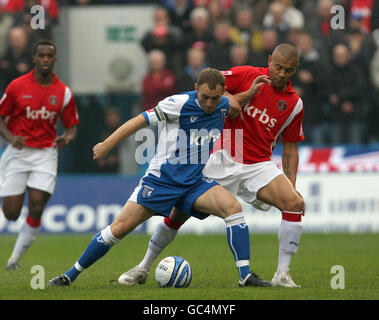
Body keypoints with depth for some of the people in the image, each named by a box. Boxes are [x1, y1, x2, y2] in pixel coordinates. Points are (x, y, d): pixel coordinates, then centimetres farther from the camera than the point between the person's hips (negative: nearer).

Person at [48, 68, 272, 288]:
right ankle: (71, 275, 5)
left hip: (196, 182, 4)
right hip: (162, 177, -4)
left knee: (233, 207, -22)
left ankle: (245, 276, -17)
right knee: (120, 228, -9)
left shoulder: (224, 105, 1)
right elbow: (141, 120, -10)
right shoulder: (179, 103, -16)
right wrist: (107, 145, -9)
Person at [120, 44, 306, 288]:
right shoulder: (247, 75, -3)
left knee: (294, 203, -21)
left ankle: (282, 275, -14)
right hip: (223, 159, -2)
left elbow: (290, 148, 11)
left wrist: (292, 185, 0)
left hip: (259, 165, 2)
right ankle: (144, 267, 18)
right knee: (181, 210, -2)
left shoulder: (295, 104, 4)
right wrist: (246, 95, -17)